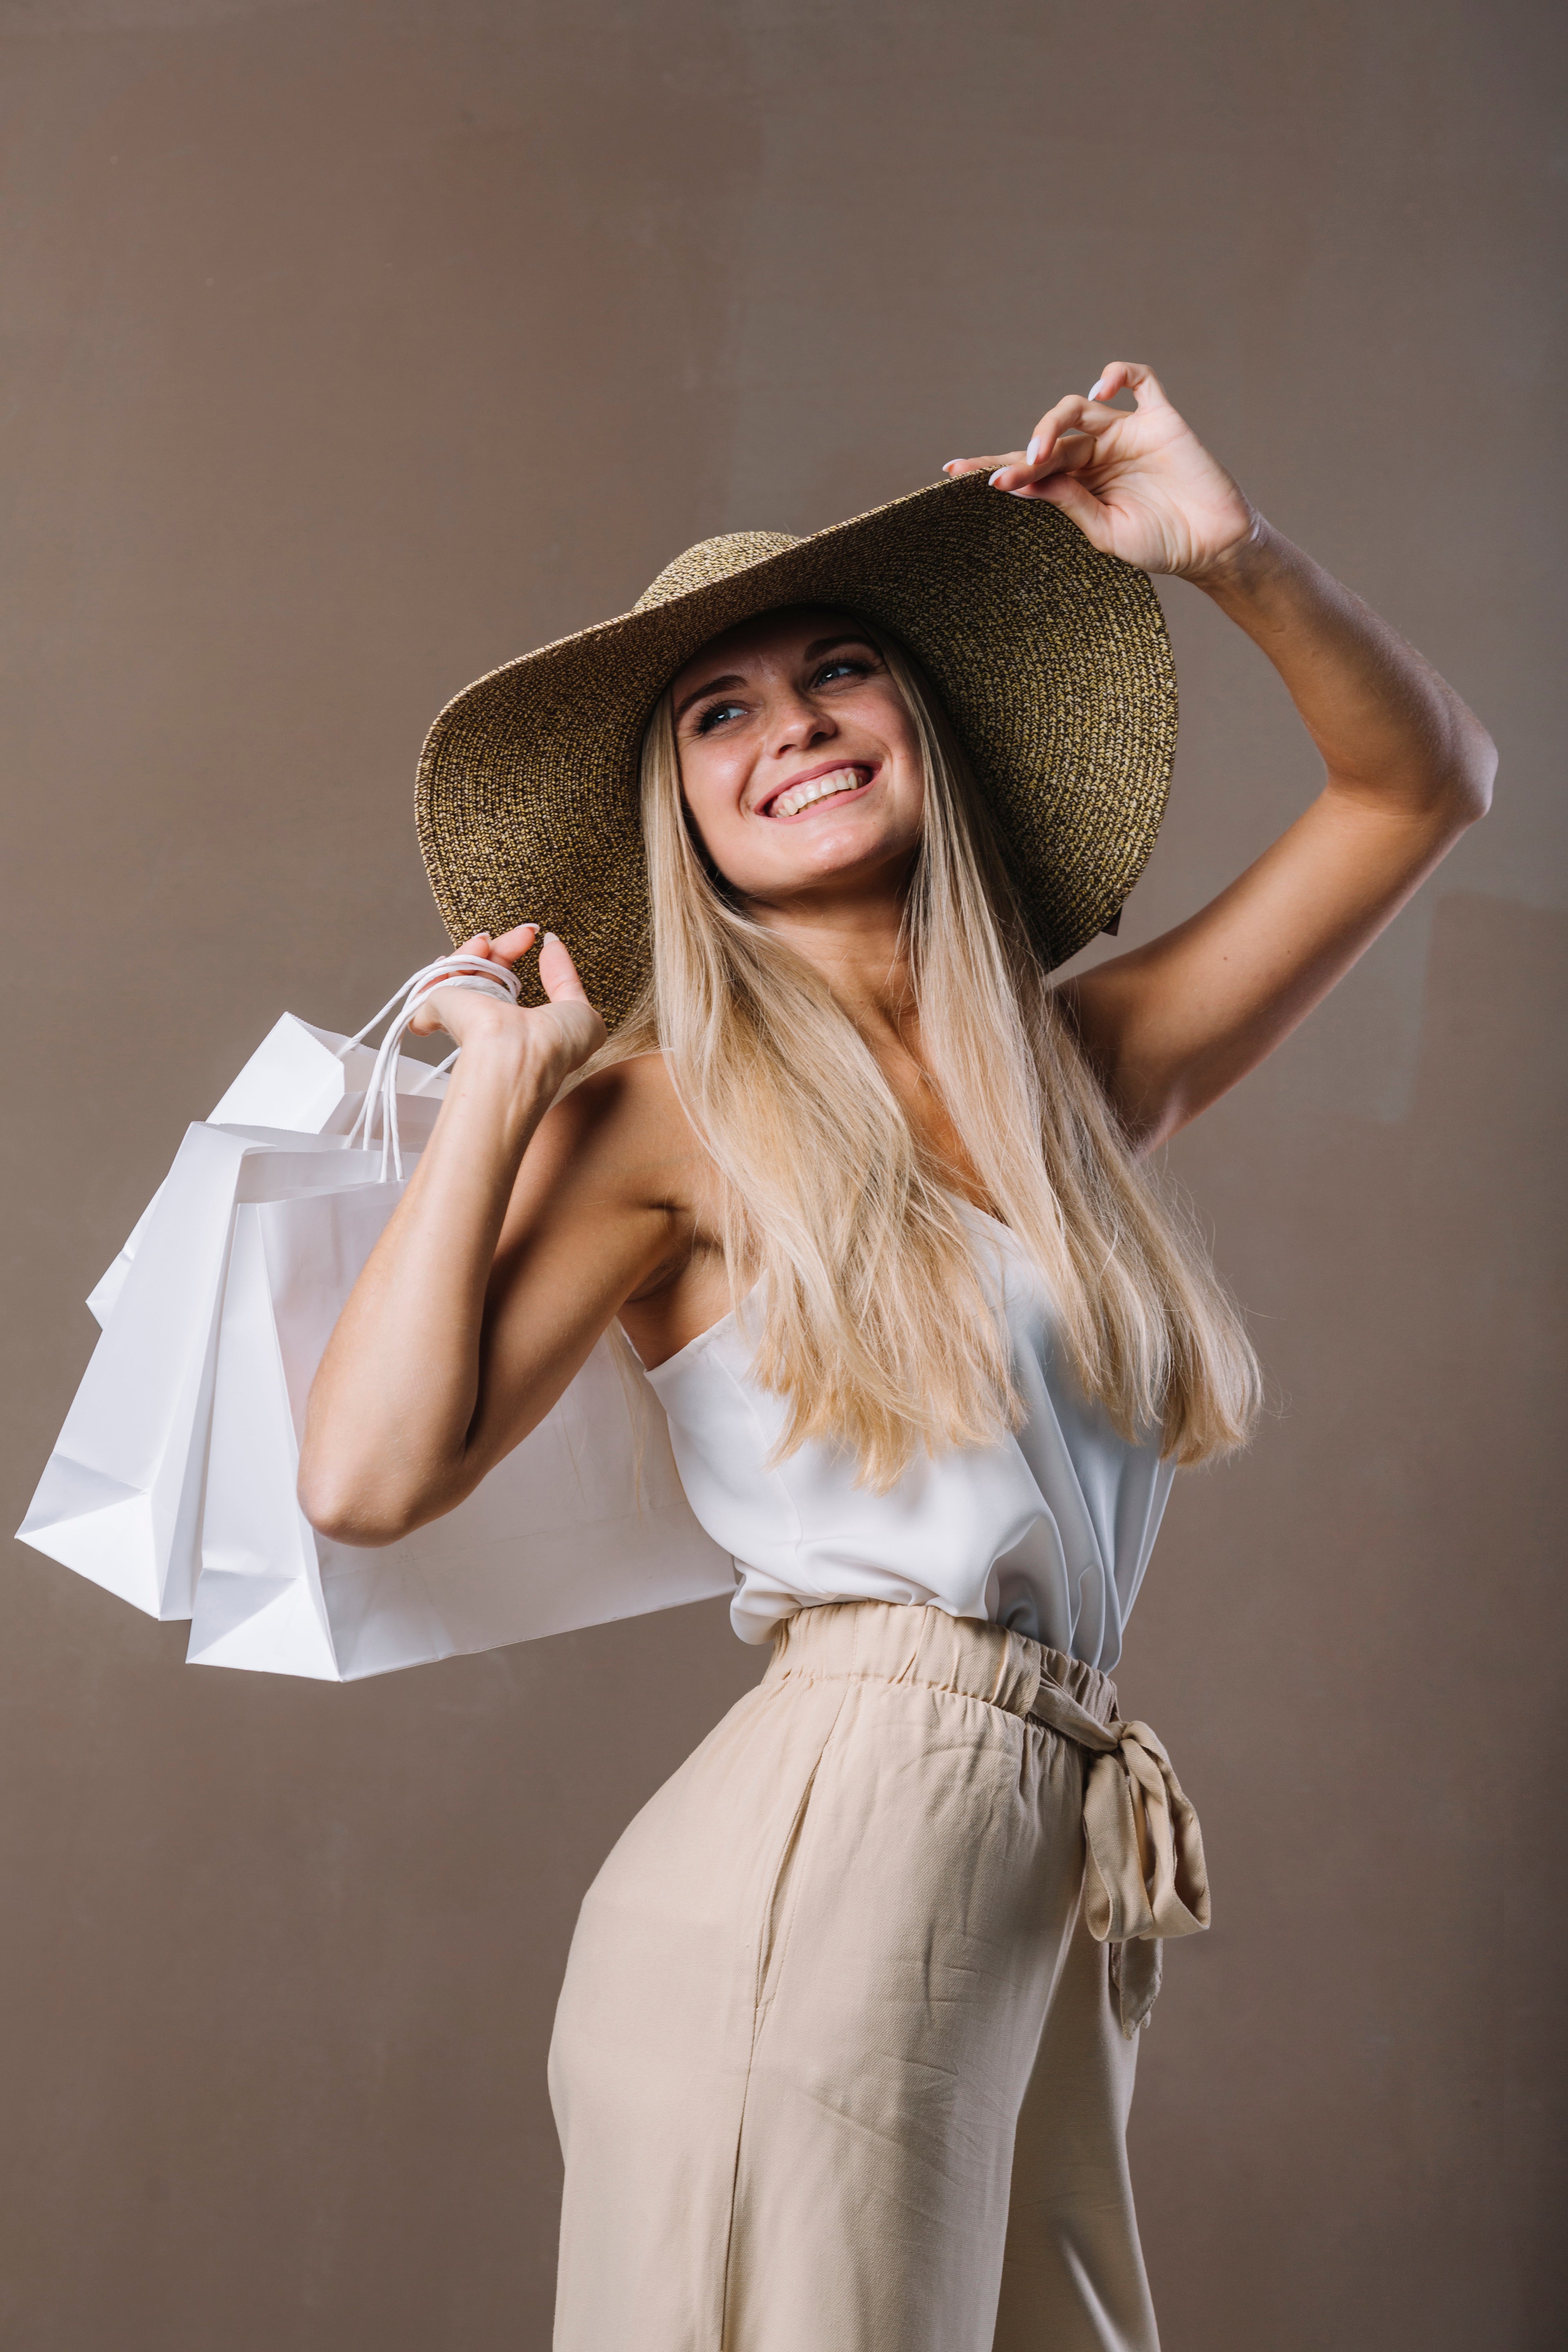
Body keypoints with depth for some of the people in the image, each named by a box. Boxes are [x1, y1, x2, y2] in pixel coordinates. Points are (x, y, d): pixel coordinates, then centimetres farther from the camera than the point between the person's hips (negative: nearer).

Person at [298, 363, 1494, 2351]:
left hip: (1057, 1891, 5)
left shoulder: (1083, 1065, 13)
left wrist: (1234, 555, 3)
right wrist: (498, 1088, -6)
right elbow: (369, 1478, -15)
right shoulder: (665, 1116, -2)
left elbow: (1421, 785, 18)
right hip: (814, 1862, -5)